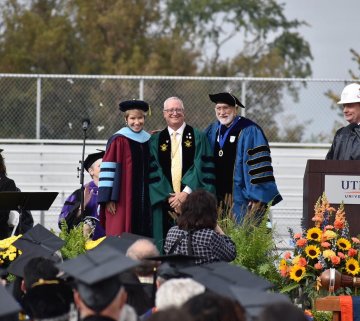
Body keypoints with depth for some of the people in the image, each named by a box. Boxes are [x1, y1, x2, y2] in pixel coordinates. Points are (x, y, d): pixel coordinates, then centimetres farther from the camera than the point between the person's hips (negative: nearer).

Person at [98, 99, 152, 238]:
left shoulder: (149, 141, 11)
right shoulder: (118, 140, -7)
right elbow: (108, 169, -9)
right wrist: (108, 198, -14)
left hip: (143, 199, 6)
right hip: (123, 200, -6)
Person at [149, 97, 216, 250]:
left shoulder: (198, 138, 6)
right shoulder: (155, 140, 12)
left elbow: (203, 168, -2)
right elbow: (153, 172, 4)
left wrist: (186, 193, -13)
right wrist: (168, 196, -10)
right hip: (165, 202, 2)